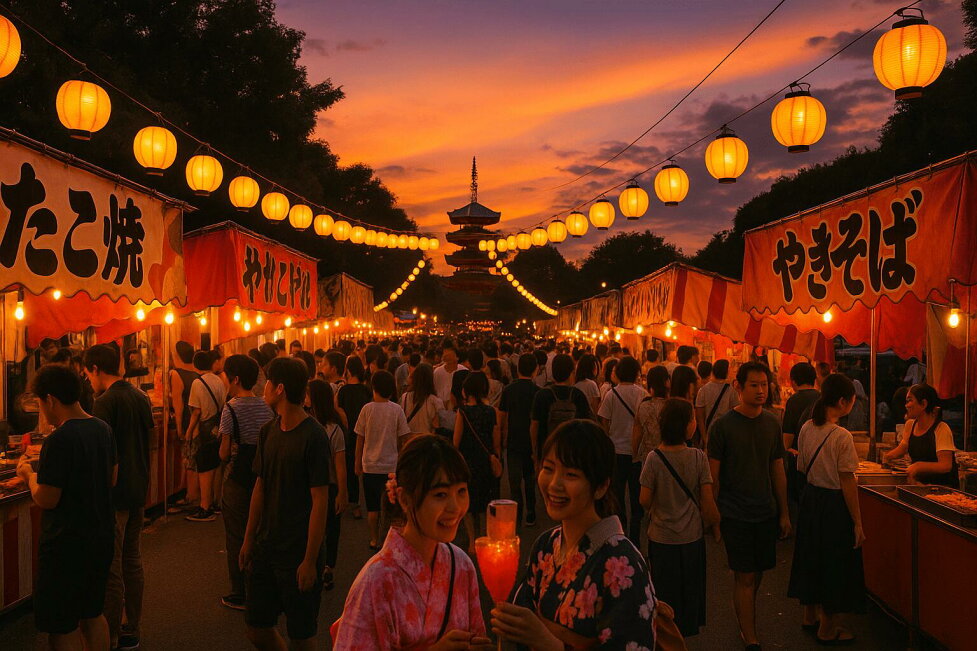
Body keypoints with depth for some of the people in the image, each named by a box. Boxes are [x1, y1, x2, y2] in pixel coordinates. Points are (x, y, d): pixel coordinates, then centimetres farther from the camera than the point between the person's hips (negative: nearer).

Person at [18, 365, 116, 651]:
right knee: (93, 615, 22)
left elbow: (46, 499, -20)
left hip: (66, 544, -8)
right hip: (102, 537, 8)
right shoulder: (102, 428, 2)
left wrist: (28, 474, -1)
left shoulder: (58, 440, -22)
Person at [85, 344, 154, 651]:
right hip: (138, 489, 8)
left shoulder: (106, 402, -16)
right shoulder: (141, 398, 8)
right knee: (132, 559, 16)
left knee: (111, 568, 0)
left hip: (114, 493, -8)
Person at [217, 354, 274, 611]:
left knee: (237, 539, 6)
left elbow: (225, 454, -13)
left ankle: (240, 595, 14)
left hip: (237, 482, -6)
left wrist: (227, 453, 7)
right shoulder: (267, 407, 2)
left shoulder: (231, 408, -15)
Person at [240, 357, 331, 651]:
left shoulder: (313, 437, -17)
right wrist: (249, 539, 12)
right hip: (266, 548, 7)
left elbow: (320, 502, -16)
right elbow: (260, 487, 13)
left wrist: (310, 560, -17)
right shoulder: (268, 431, 5)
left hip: (298, 555, -7)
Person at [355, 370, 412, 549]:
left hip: (371, 465, 0)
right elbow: (402, 439, -1)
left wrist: (358, 463, 9)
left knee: (373, 507, 9)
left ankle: (375, 540, 16)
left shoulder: (367, 409, -7)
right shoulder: (397, 410, -5)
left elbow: (360, 440, -1)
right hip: (392, 465, 0)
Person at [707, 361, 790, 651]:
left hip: (766, 512, 4)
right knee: (745, 577, -2)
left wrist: (784, 513, 12)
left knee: (757, 573, 12)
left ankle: (745, 622, 32)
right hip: (735, 514, -4)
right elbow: (713, 475, -5)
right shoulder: (723, 426, -10)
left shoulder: (772, 423, 4)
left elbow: (778, 471, 11)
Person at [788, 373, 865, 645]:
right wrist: (857, 523, -12)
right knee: (835, 564, 8)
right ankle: (827, 629, 21)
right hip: (834, 504, -7)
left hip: (810, 498, 7)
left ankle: (810, 616, 38)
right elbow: (847, 482, -19)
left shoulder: (806, 429, -1)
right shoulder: (842, 436, -22)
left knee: (813, 557, 21)